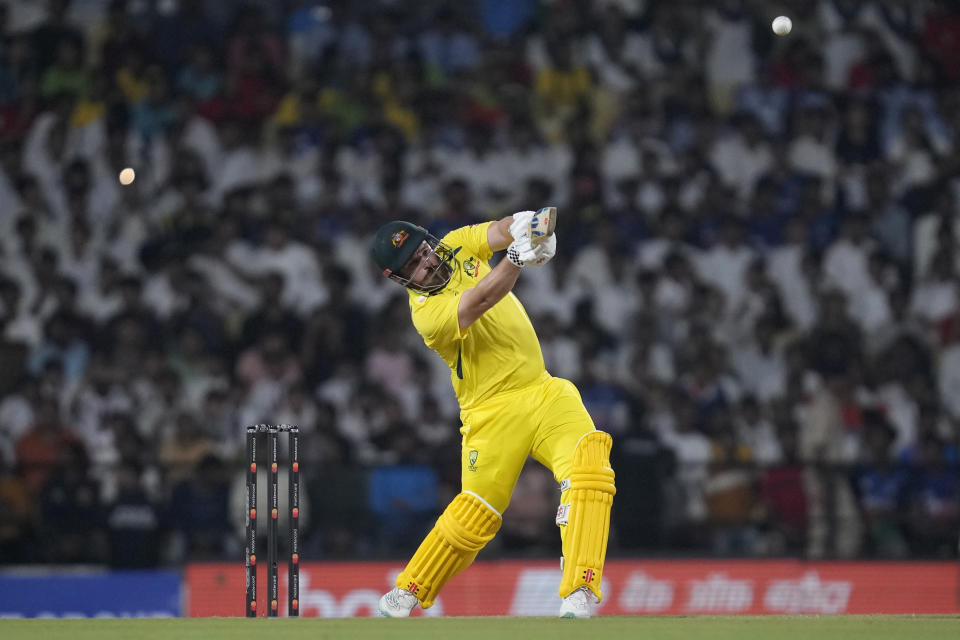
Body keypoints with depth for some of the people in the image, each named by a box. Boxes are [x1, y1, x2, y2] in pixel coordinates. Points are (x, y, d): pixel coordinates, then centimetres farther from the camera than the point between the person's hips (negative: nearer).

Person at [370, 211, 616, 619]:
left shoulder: (457, 245, 5)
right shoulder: (426, 313, -15)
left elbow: (501, 231, -10)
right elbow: (480, 302, -32)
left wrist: (524, 227, -34)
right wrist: (517, 258, -47)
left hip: (544, 392, 5)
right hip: (494, 412, -5)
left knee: (588, 465, -19)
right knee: (475, 514, -1)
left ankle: (579, 596, -26)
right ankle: (406, 595, 23)